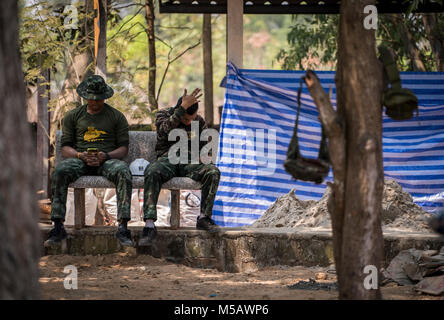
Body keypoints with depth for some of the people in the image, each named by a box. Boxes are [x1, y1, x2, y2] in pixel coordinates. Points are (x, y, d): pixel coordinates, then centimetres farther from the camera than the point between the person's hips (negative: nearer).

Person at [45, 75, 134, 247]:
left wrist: (105, 156, -14)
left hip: (107, 160, -1)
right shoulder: (73, 116, 16)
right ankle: (58, 227, -33)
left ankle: (123, 228, -39)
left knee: (123, 172, -36)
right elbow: (65, 147, 11)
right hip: (79, 160, 1)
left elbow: (123, 147, 7)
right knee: (59, 171, -33)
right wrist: (81, 155, -12)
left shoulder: (116, 117, 13)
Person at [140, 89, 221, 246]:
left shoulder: (199, 122, 15)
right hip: (166, 160, -3)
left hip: (189, 163, 3)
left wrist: (200, 159, 0)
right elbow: (164, 130, -19)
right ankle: (149, 225, -46)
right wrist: (183, 107, -22)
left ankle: (204, 218, -22)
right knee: (152, 172, -38)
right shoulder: (163, 115, 5)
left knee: (213, 172, -28)